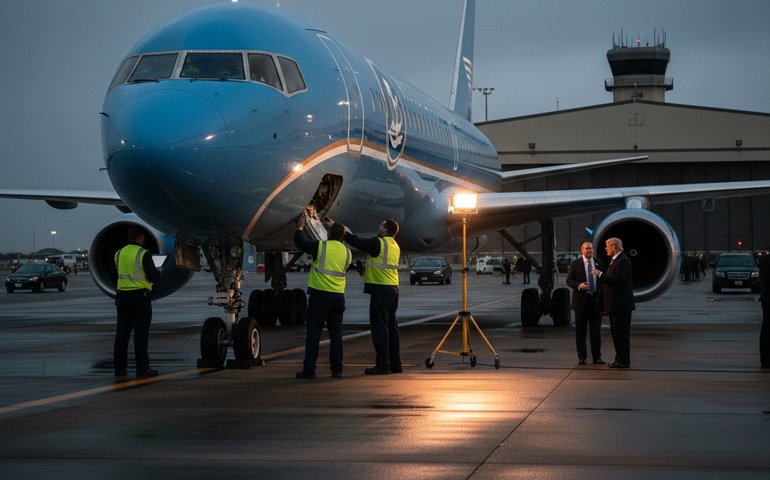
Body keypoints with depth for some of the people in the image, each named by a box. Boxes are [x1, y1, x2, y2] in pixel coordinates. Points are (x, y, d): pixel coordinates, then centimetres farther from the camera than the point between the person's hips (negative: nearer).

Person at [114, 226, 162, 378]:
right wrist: (159, 271, 10)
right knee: (140, 333, -3)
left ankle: (119, 367, 10)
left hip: (122, 295, 6)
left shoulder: (119, 254, 9)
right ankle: (142, 367, -3)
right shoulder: (143, 254, -10)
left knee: (122, 333, 9)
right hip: (140, 296, -5)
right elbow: (153, 277, -13)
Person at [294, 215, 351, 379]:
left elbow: (300, 243, 4)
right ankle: (336, 370, 8)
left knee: (314, 333, 0)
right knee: (336, 333, 8)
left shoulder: (321, 246, -8)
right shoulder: (346, 252, 6)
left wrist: (300, 228, 23)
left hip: (320, 294, -4)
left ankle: (309, 369, -1)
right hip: (338, 296, 4)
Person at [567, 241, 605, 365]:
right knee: (580, 330, 3)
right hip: (581, 300, -2)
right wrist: (579, 286, -20)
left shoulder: (599, 263, 9)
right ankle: (581, 357, 10)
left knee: (596, 330, 4)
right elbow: (569, 280, 0)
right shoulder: (575, 263, 1)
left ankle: (597, 357, 9)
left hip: (595, 300, 2)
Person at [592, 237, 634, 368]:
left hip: (621, 304, -11)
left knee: (621, 333, -8)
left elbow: (617, 279, -24)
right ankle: (620, 359, 18)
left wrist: (600, 274, -16)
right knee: (617, 333, 13)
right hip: (614, 304, 11)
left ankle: (623, 361, -5)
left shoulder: (622, 260, -14)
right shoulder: (615, 260, 19)